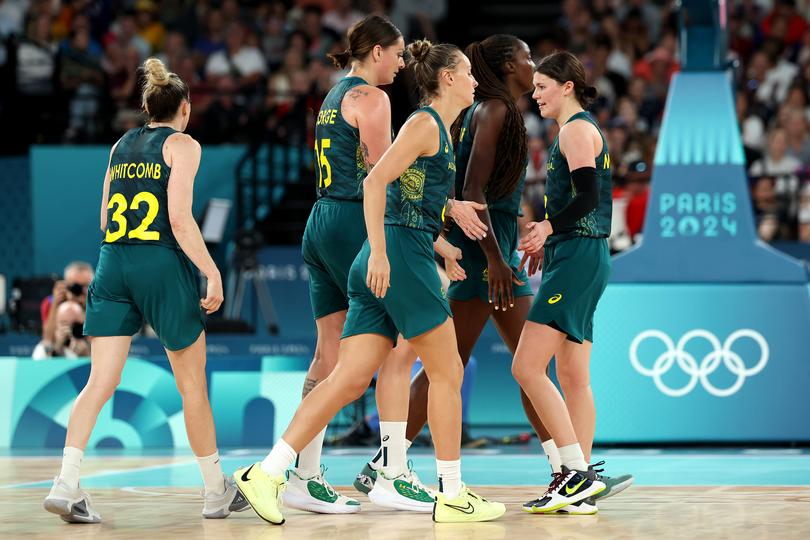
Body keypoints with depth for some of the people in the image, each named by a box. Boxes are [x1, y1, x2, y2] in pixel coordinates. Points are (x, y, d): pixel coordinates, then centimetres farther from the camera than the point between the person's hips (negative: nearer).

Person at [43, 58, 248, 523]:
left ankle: (67, 483, -17)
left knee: (100, 382, -2)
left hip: (113, 261, 5)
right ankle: (218, 490, 17)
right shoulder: (182, 145, -1)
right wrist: (212, 272, -9)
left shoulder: (121, 146, 16)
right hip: (163, 263, -5)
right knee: (192, 383, 8)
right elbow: (180, 219, -11)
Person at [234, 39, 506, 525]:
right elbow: (376, 182, -16)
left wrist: (443, 247, 25)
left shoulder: (439, 131, 22)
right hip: (402, 256, -9)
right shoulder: (426, 124, -6)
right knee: (447, 372, 0)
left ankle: (267, 472, -6)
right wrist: (379, 253, -22)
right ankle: (453, 496, 6)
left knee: (350, 379, 0)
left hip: (386, 264, 9)